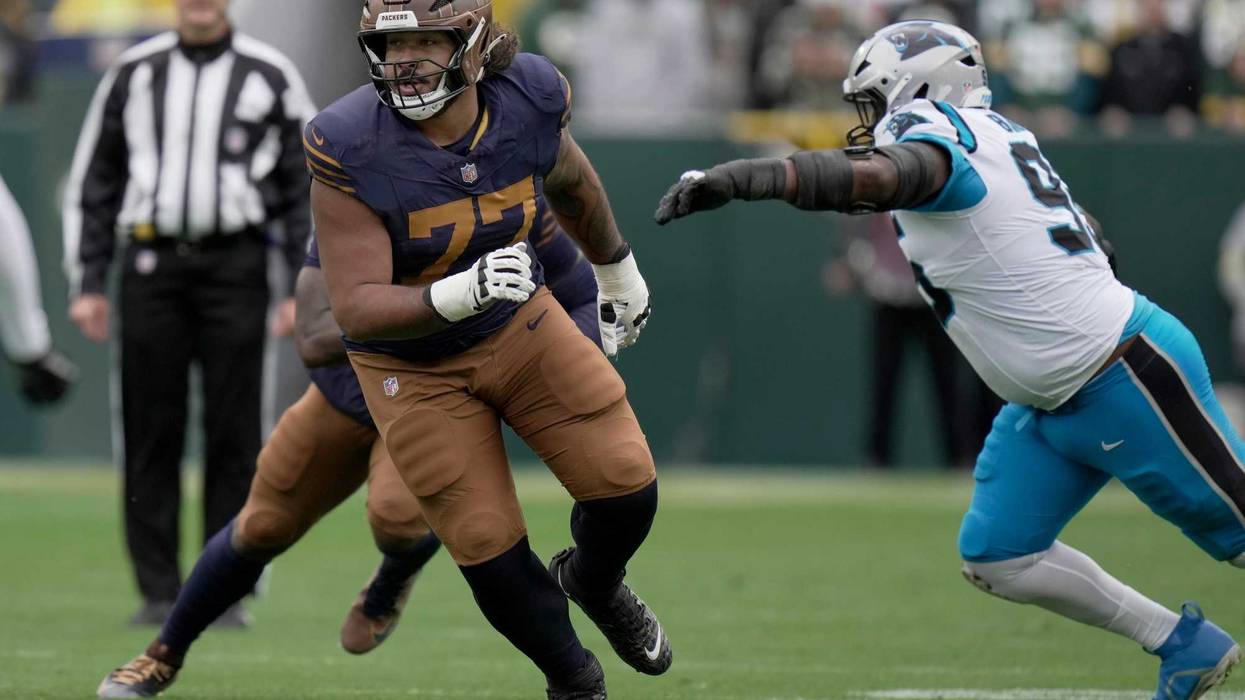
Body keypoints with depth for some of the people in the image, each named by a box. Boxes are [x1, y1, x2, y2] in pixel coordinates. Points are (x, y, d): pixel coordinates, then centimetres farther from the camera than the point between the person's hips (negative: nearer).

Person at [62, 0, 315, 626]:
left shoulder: (270, 75, 6)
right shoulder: (133, 74, 11)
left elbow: (304, 187, 6)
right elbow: (92, 182, 13)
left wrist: (305, 288, -2)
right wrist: (87, 283, 6)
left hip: (235, 267, -1)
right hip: (151, 266, 1)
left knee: (233, 433, -3)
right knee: (151, 433, 0)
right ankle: (158, 591, 5)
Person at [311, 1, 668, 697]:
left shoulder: (529, 98, -18)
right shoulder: (350, 150, -30)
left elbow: (568, 181, 8)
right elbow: (357, 308, -32)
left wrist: (617, 270, 24)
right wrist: (459, 294, -49)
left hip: (519, 324, 3)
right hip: (413, 367, -3)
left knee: (628, 485, -6)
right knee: (492, 554, -4)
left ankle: (593, 583, 30)